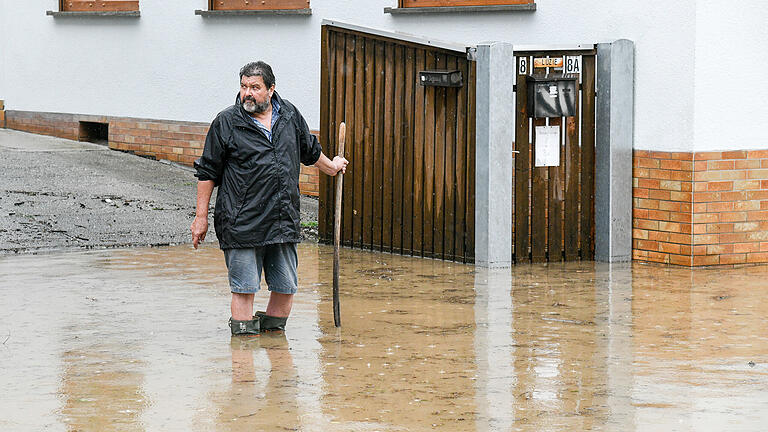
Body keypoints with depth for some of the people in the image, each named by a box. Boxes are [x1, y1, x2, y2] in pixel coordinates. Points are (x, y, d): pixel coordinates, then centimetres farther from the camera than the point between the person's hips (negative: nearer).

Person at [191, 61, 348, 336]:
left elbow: (310, 151, 29)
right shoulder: (226, 123, -1)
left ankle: (272, 329, 27)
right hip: (241, 220, -4)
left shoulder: (290, 116, 9)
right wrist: (201, 217, 1)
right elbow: (207, 173, 3)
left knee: (286, 287, 9)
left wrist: (331, 167, 42)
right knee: (244, 287, -3)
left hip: (284, 220, 4)